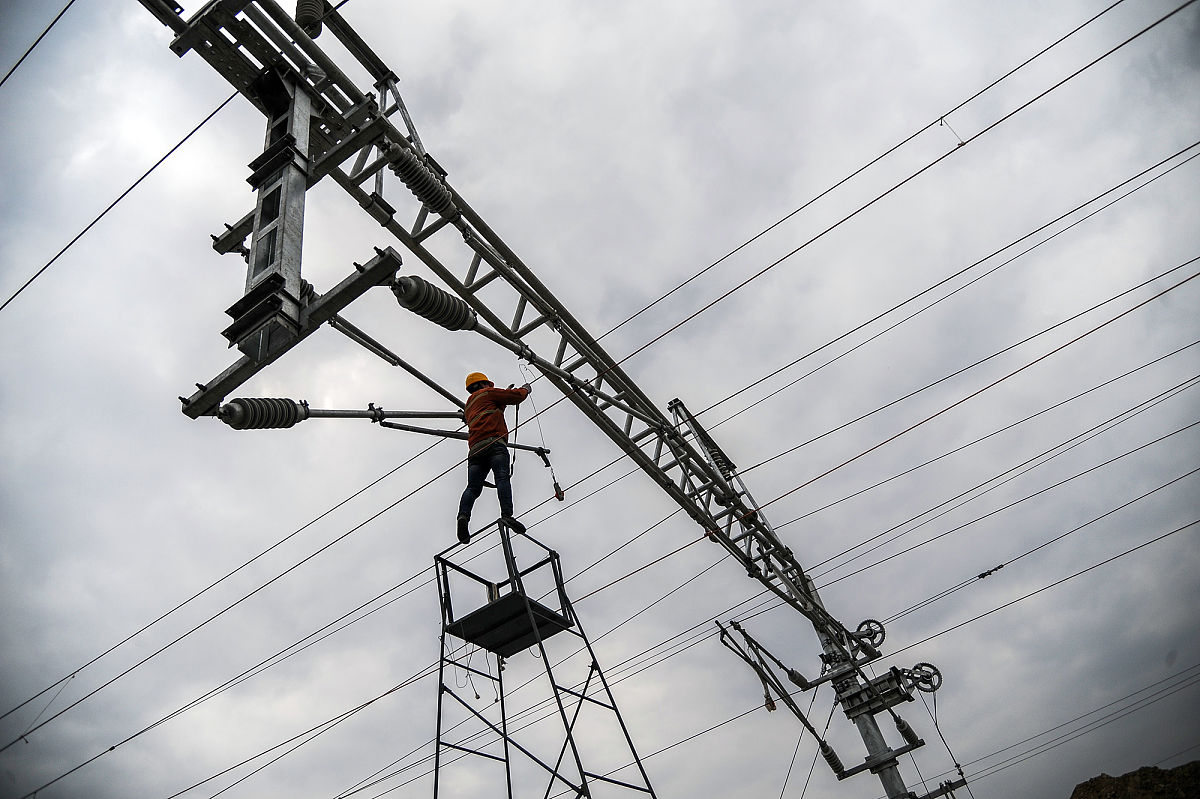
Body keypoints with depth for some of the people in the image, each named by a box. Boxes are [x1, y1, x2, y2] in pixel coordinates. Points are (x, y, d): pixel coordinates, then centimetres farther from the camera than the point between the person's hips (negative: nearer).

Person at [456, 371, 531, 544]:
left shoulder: (468, 407, 39)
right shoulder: (487, 393, 18)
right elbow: (517, 396, 13)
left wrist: (505, 397, 53)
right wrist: (525, 389, 33)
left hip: (475, 449, 7)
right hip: (493, 442, -6)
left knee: (473, 487, -7)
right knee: (502, 478, -20)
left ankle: (463, 516, -31)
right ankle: (507, 515, -38)